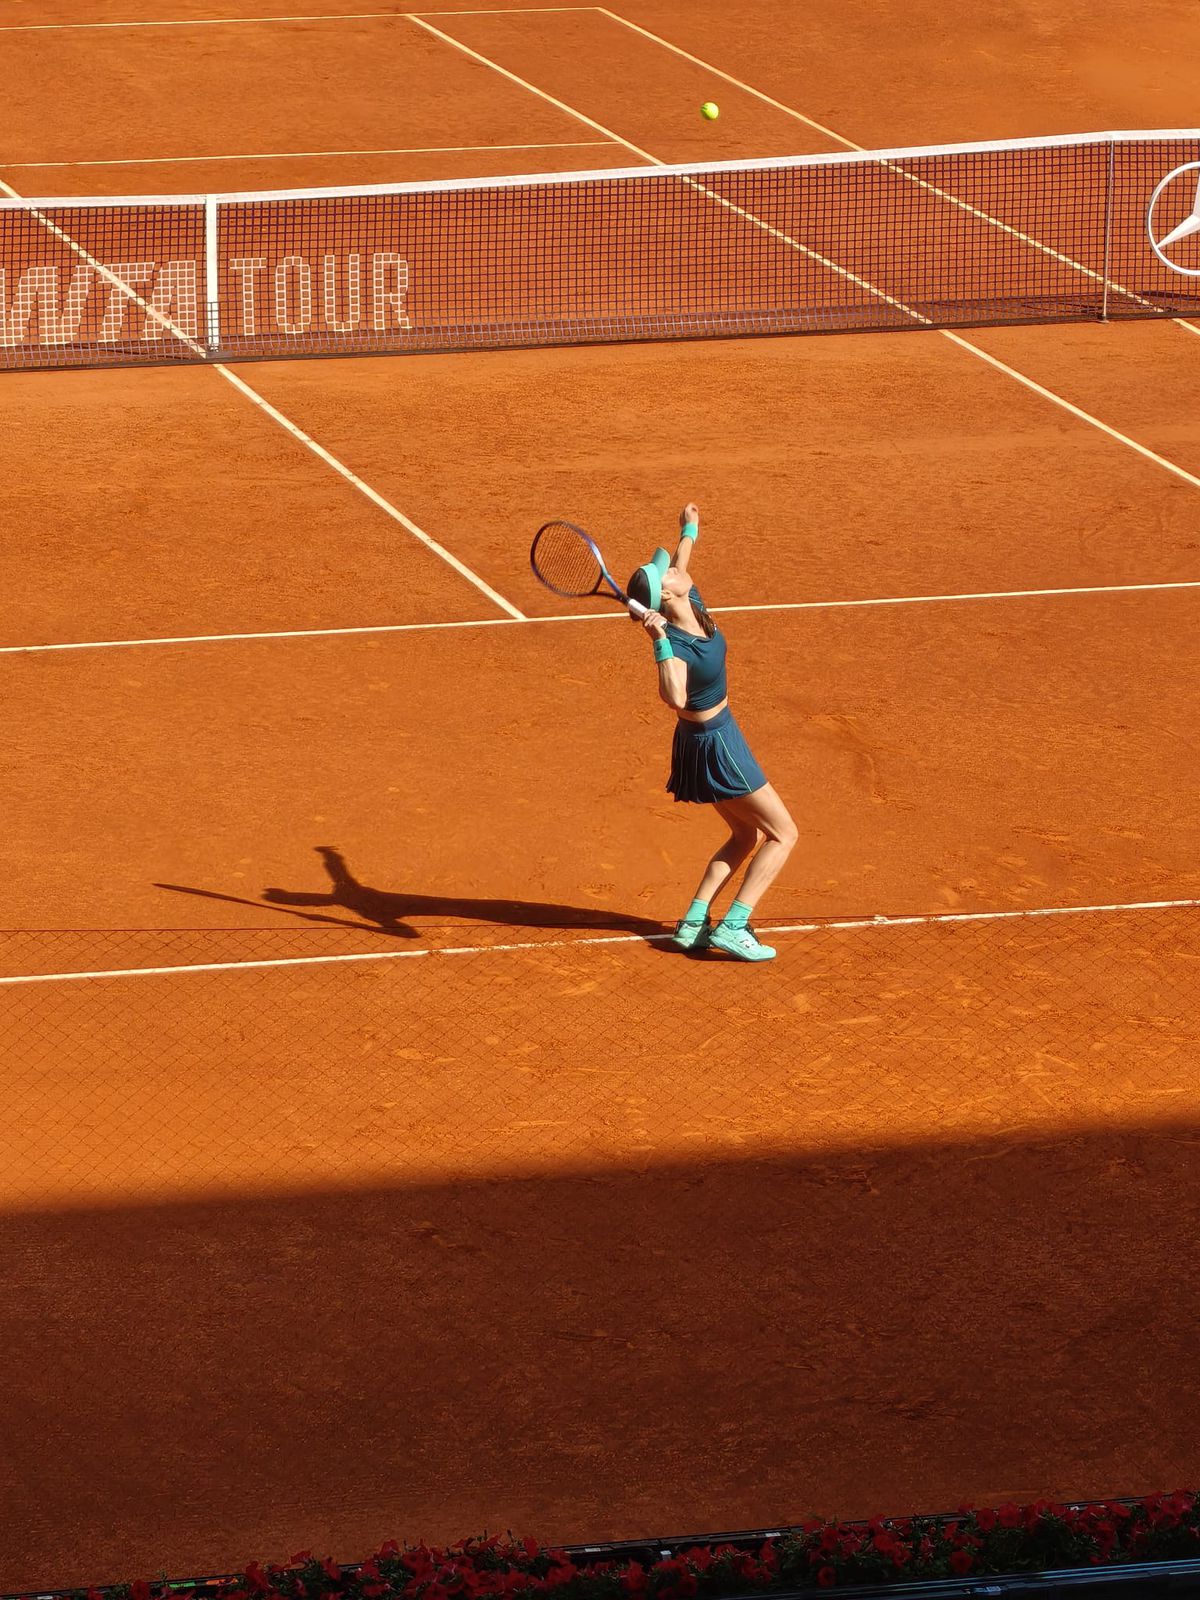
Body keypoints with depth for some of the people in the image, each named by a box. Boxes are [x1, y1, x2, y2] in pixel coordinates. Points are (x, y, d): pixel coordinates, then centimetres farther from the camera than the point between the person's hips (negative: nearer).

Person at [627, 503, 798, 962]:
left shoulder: (692, 602, -8)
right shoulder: (676, 643, -31)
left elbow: (679, 568, 17)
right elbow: (675, 698, -51)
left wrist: (690, 531, 32)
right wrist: (661, 642, -53)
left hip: (705, 740, 9)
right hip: (714, 744, -9)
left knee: (746, 835, 20)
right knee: (782, 834, -2)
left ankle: (693, 923, 14)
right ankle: (733, 926, -7)